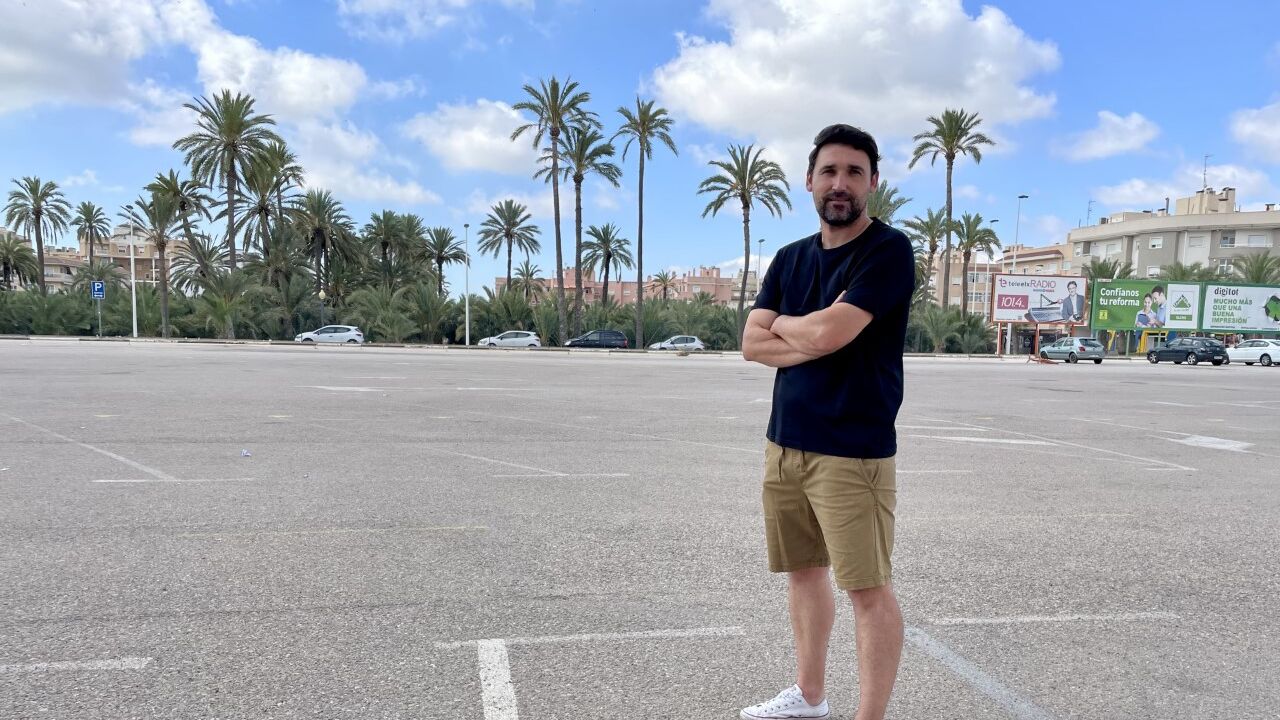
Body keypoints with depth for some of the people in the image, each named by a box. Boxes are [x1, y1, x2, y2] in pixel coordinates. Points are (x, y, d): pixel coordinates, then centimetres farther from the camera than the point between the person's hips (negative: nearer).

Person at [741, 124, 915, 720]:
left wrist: (783, 324, 1)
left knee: (868, 588, 0)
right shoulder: (790, 258, 12)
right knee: (804, 571, 17)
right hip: (784, 442, 7)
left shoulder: (889, 250, -9)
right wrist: (814, 337, -12)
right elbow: (752, 344, 4)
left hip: (851, 449, -7)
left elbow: (826, 334, -20)